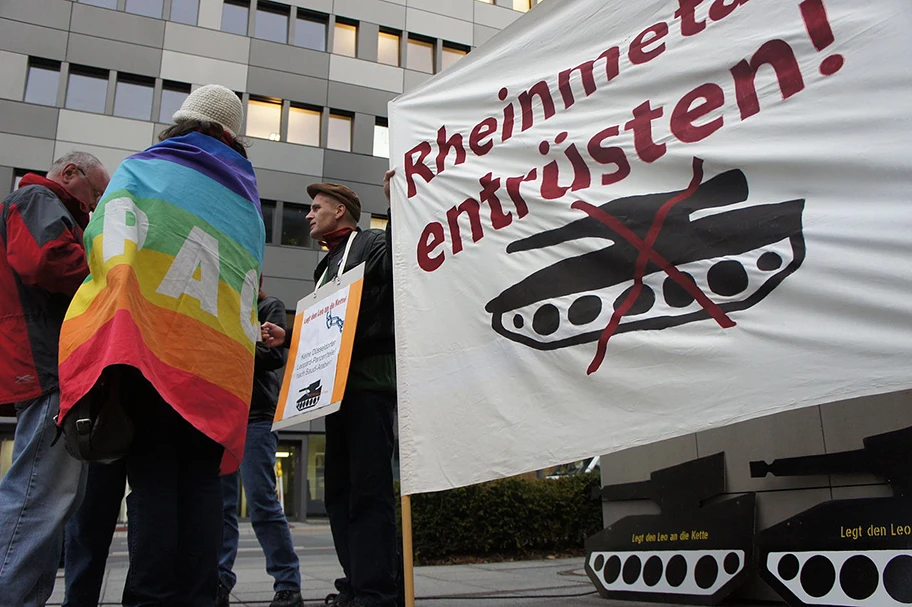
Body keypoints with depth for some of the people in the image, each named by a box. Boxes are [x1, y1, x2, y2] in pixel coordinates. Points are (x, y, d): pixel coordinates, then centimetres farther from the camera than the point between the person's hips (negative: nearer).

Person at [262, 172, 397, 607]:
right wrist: (287, 337, 18)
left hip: (370, 383, -10)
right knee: (339, 491, 10)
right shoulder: (327, 266, 28)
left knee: (369, 489, -10)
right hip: (339, 387, 10)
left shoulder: (371, 244, 1)